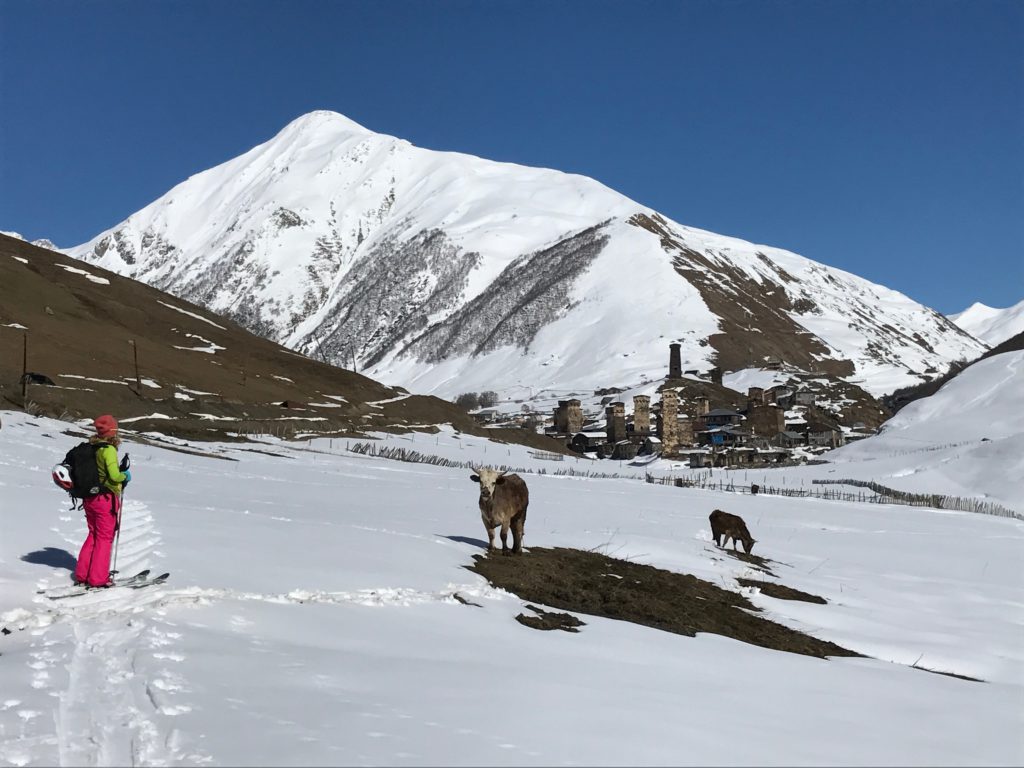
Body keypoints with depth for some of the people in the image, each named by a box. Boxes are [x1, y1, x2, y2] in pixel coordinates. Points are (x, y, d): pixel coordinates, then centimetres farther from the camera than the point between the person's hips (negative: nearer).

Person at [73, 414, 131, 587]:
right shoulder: (109, 449, -18)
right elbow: (114, 476, -24)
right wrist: (125, 475, -5)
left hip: (89, 498, 7)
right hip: (106, 499, -7)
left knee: (93, 535, 19)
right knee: (105, 537, 5)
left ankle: (82, 575, 21)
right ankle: (98, 578, 8)